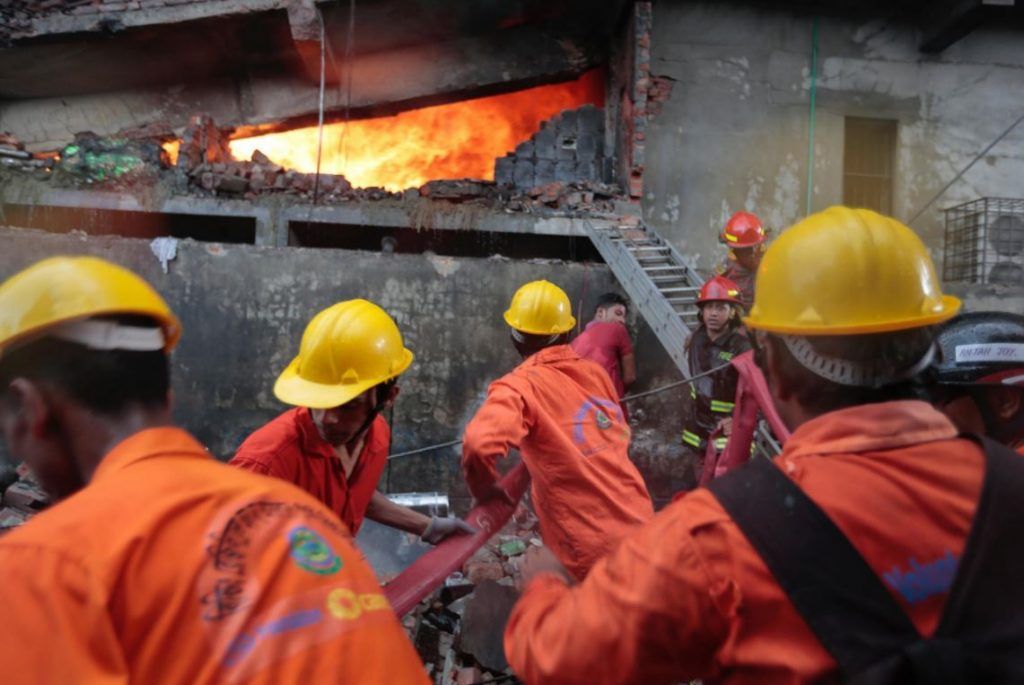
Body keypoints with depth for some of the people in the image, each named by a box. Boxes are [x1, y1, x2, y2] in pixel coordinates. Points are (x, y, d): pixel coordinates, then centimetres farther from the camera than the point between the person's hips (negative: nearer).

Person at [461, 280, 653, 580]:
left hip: (591, 551, -6)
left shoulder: (520, 386, -13)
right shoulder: (596, 372, 6)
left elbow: (479, 445, -31)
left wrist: (484, 490, -9)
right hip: (641, 526, 6)